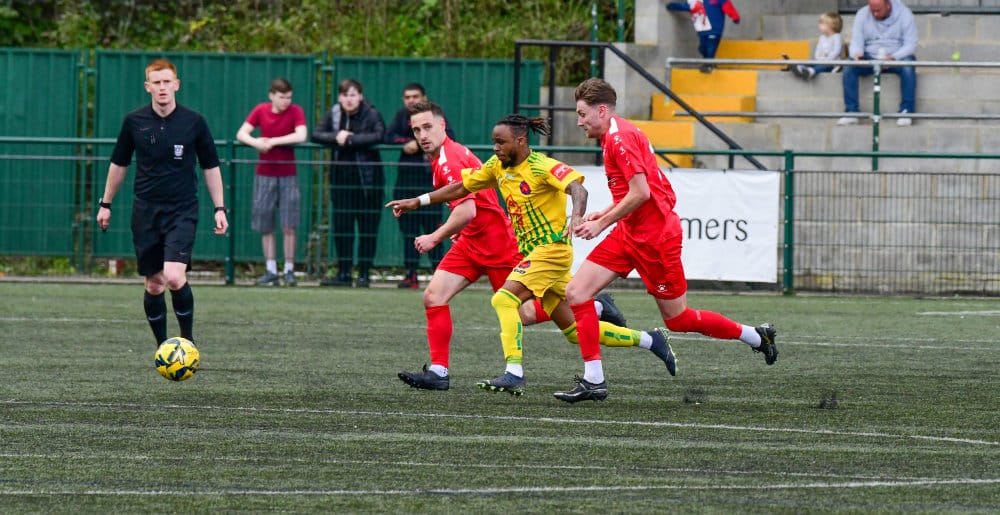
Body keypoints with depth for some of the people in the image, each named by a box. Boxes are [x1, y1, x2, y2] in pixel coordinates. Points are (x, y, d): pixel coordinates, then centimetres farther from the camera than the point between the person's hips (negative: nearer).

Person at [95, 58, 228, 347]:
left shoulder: (193, 122, -2)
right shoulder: (134, 122, 1)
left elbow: (211, 167, 6)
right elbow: (119, 164, 14)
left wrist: (219, 208, 2)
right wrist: (106, 203, 16)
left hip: (182, 211, -2)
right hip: (146, 212, 2)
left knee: (175, 277, -20)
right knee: (153, 285, 4)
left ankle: (188, 341, -2)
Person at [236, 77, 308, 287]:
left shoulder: (296, 111, -4)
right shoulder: (261, 110, 2)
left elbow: (301, 136, -19)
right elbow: (241, 134, -1)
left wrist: (272, 141, -19)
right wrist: (255, 142, -22)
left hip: (288, 175, -2)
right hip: (265, 173, 2)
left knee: (288, 226, -6)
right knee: (265, 226, 2)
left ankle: (289, 270, 1)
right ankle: (271, 271, 8)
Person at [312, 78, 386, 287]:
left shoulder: (371, 114, -6)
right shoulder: (333, 114, 7)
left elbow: (379, 136, -21)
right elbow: (316, 135, 3)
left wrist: (349, 139, -19)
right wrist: (336, 137, -15)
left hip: (367, 179, -4)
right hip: (341, 177, 4)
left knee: (367, 228, -1)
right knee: (341, 226, 3)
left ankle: (365, 274, 5)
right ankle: (343, 273, 10)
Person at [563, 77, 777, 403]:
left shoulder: (620, 137, -17)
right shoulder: (613, 137, 14)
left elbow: (640, 193, -25)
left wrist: (602, 223, -16)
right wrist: (604, 214, 11)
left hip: (653, 237, -10)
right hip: (629, 234, 10)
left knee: (678, 320, 1)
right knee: (576, 292, -3)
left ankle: (756, 337, 19)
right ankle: (593, 382, -4)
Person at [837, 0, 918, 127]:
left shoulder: (904, 14, -9)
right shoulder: (862, 14, 0)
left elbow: (910, 44, -13)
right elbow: (856, 40, -3)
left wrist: (893, 58, -31)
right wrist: (856, 54, -27)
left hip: (896, 59, -2)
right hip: (870, 58, 2)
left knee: (908, 66, -36)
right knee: (849, 67, -26)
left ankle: (906, 111, -30)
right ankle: (851, 112, -23)